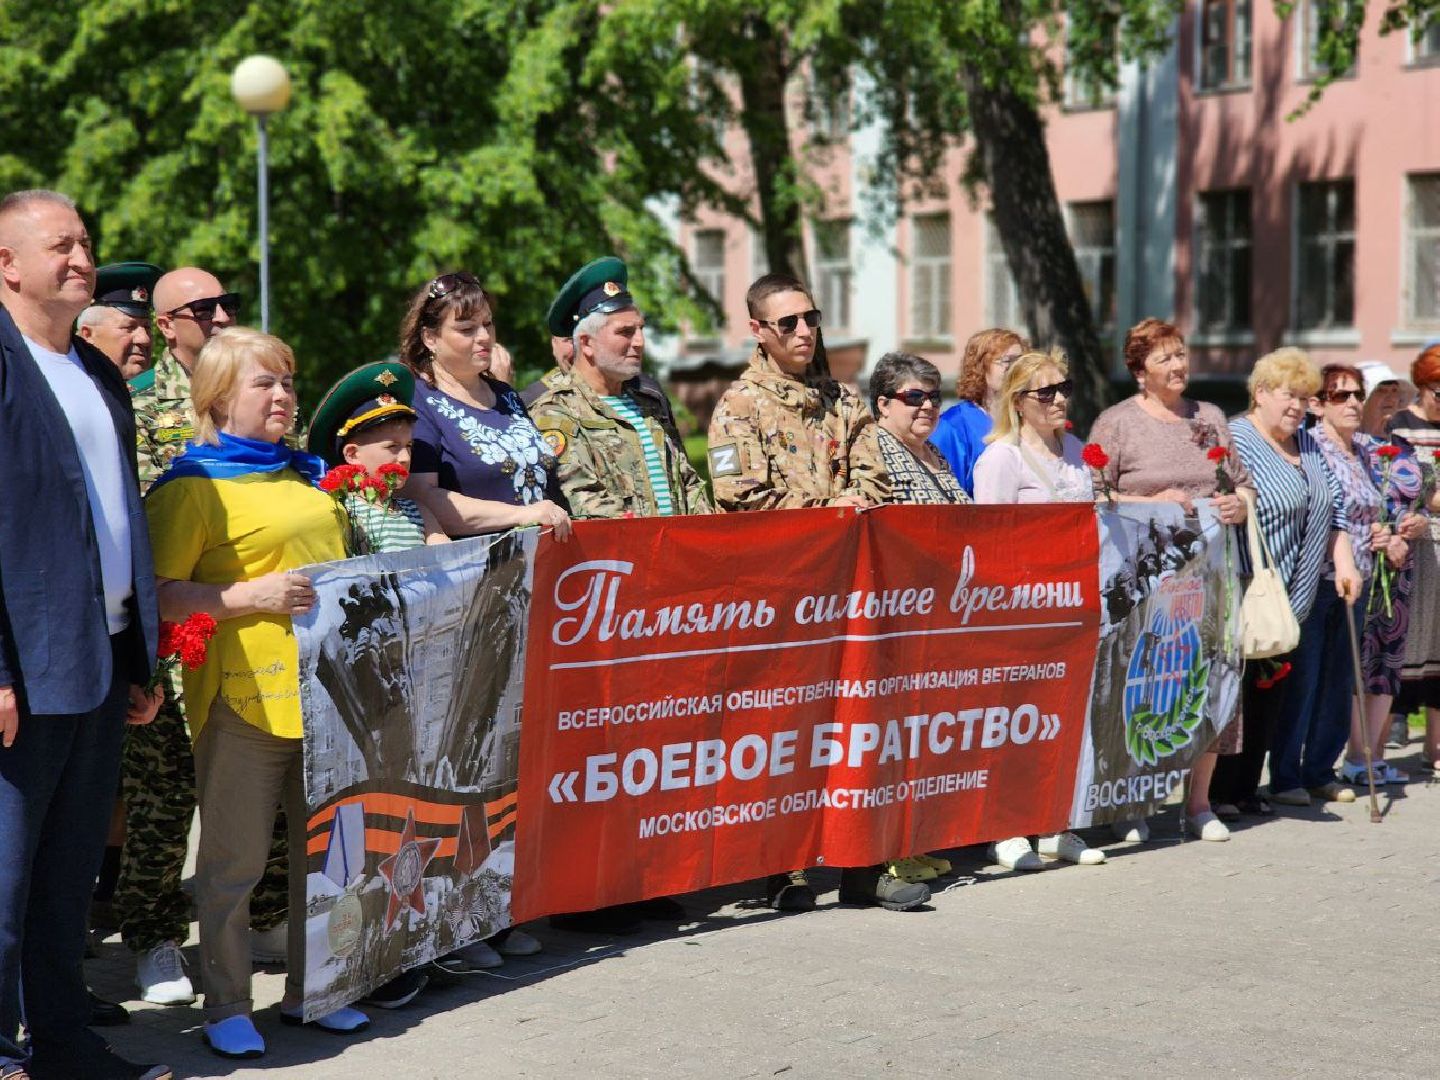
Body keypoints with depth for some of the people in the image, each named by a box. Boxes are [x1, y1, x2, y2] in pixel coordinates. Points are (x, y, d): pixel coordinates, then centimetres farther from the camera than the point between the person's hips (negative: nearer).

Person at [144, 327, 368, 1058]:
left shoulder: (307, 475, 18)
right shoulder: (191, 487, -5)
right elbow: (158, 595, -13)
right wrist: (252, 597, -19)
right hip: (244, 696, -7)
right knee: (234, 861, 0)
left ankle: (310, 990, 26)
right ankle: (226, 1006, 12)